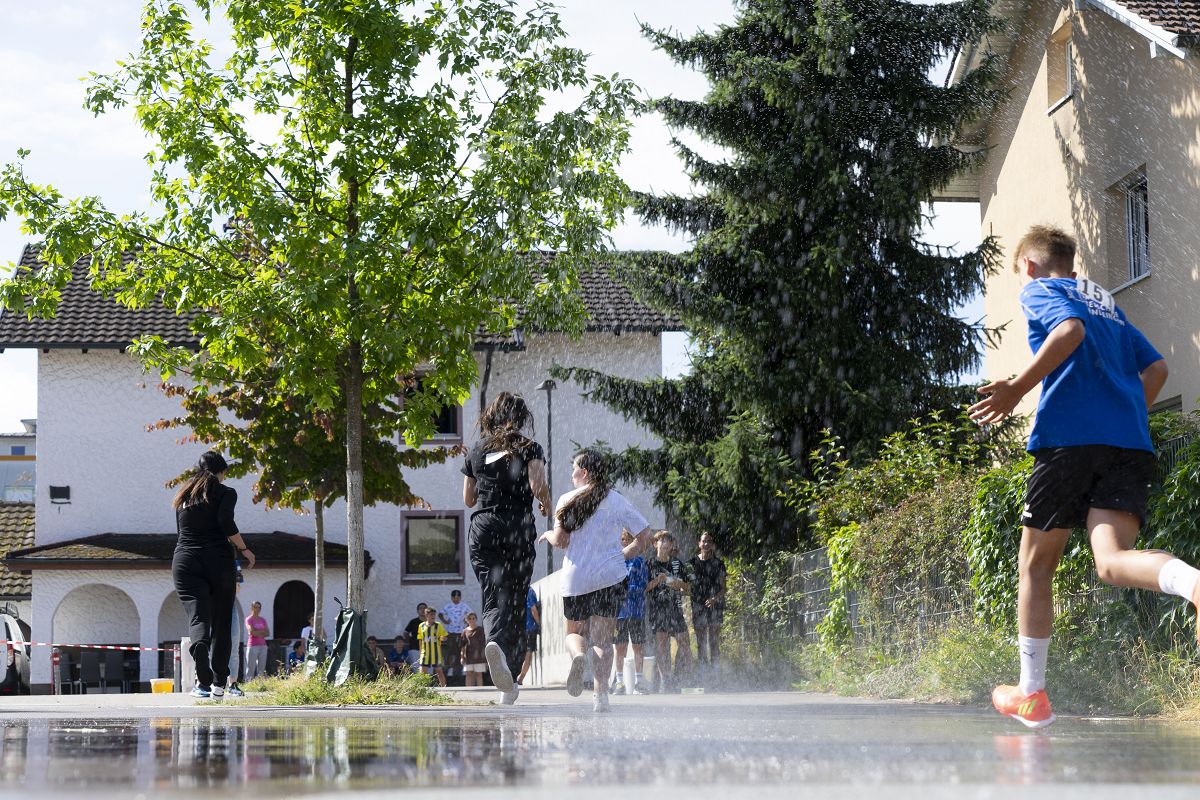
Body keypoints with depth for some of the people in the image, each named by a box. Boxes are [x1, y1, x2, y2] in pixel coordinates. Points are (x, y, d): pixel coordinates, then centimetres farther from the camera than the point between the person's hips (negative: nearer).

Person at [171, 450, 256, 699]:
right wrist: (244, 550, -2)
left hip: (184, 560, 2)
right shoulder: (225, 493, 3)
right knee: (221, 622, 9)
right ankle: (218, 683, 7)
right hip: (218, 560, -2)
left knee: (197, 616, -10)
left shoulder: (184, 494, 19)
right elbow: (226, 523, -13)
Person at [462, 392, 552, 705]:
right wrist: (546, 504, 8)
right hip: (517, 529, -2)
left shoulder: (477, 451, 12)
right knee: (513, 599, 5)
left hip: (483, 529, 2)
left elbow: (468, 499, 16)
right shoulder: (529, 448, 2)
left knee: (492, 597, -2)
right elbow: (538, 486, -12)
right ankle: (501, 644, -18)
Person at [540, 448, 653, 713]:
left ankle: (577, 655, -20)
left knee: (573, 632, 16)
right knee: (602, 638, 1)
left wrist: (548, 535, 15)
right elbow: (645, 534, 5)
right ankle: (601, 694, -14)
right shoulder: (617, 501, 5)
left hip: (575, 577, 0)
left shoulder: (568, 500, 1)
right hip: (610, 576, 0)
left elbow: (561, 540, -6)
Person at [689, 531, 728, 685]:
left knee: (714, 642, -3)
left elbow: (723, 588, 2)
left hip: (714, 605, -1)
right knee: (700, 642, 1)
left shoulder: (718, 564, 4)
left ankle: (715, 673, -3)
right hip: (698, 606, 1)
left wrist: (715, 598, -15)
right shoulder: (693, 562, 7)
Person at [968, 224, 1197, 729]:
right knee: (1111, 560, -14)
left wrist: (1018, 388, -12)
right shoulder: (1106, 303, 30)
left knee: (1035, 566, 11)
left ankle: (1031, 693, 15)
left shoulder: (1040, 290, 9)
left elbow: (1070, 329, -14)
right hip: (1131, 443, 5)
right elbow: (1156, 368, 24)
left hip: (1070, 436, -5)